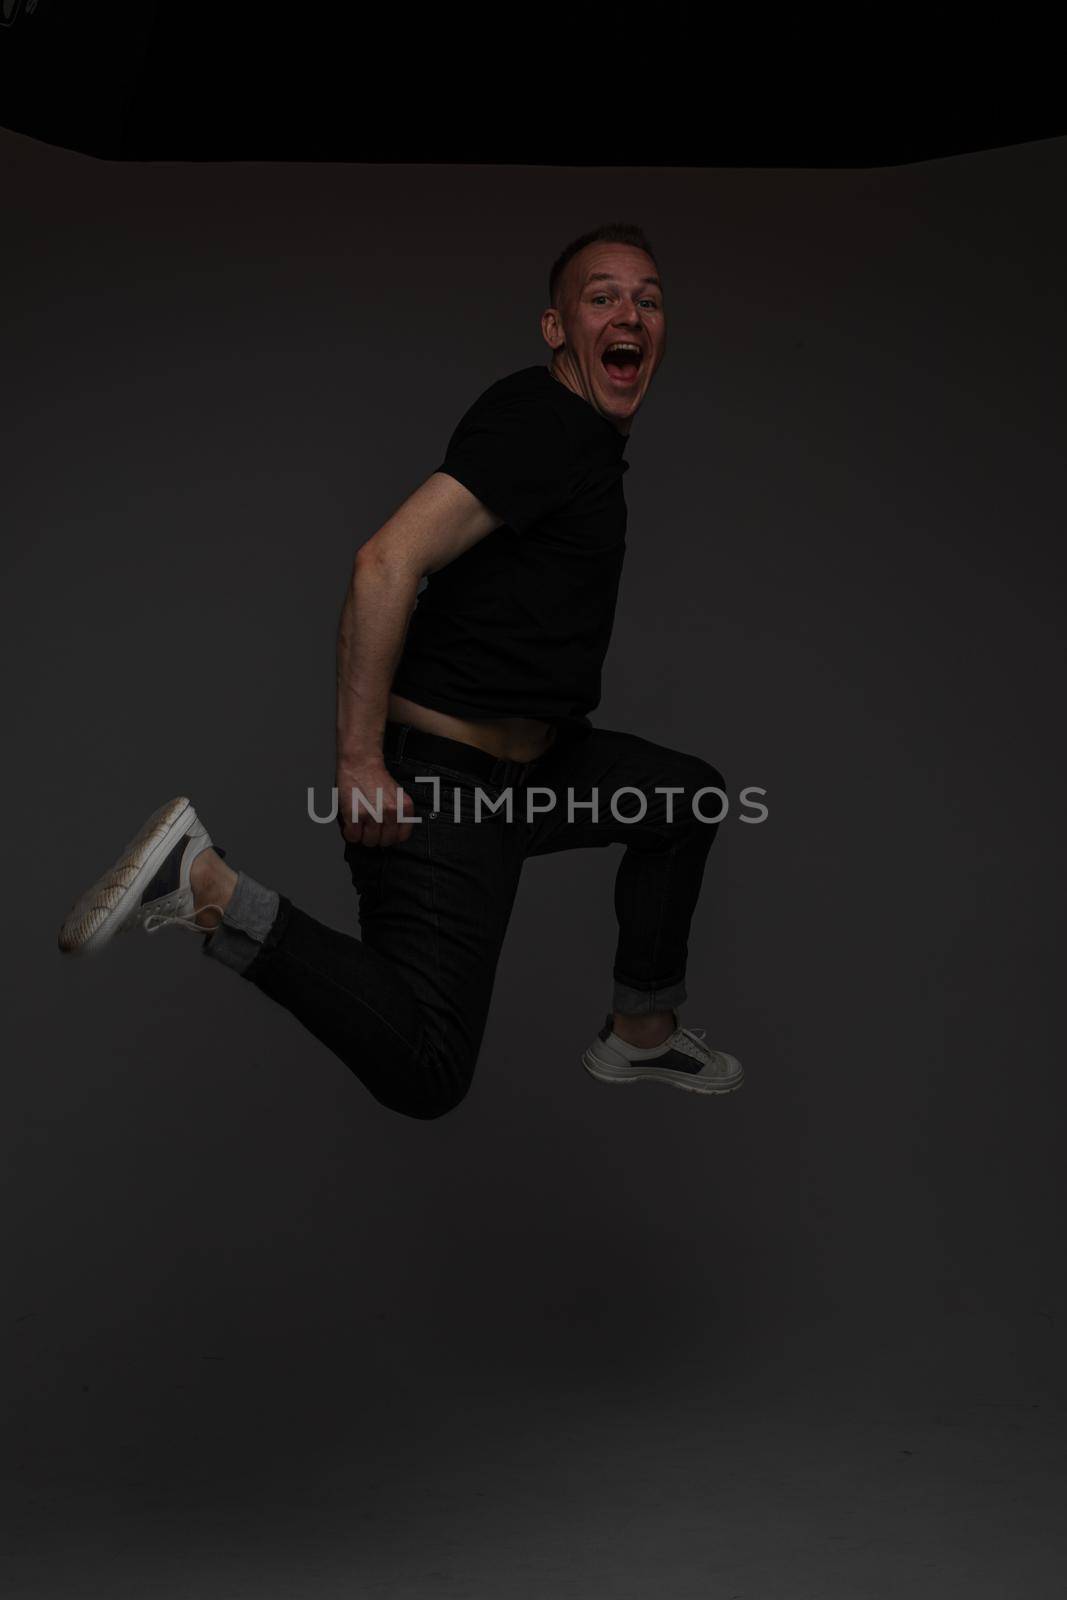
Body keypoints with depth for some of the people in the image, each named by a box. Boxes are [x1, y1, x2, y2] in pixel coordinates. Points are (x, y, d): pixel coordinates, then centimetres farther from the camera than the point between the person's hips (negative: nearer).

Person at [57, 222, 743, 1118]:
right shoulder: (539, 421, -17)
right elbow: (388, 563, -27)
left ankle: (641, 1034, 33)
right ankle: (204, 882, -10)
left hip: (523, 757, 10)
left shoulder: (592, 437, 14)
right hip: (442, 775, -10)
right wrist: (361, 764, -26)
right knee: (424, 1076, -11)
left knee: (690, 795, 24)